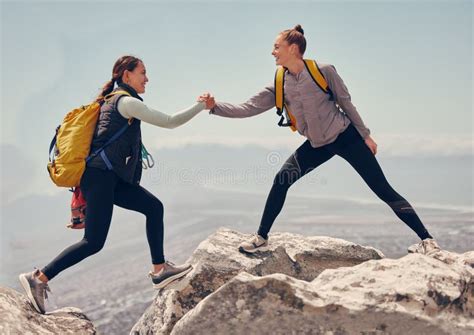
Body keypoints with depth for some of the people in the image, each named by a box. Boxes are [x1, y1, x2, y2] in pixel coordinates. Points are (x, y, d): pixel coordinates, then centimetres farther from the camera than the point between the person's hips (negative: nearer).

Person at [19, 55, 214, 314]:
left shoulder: (111, 100, 21)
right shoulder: (127, 101, -7)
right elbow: (170, 122, -9)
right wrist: (201, 106, 1)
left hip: (111, 176, 10)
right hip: (100, 175, -10)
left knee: (154, 207, 9)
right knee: (93, 242, -11)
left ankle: (159, 270, 11)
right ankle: (38, 278, -6)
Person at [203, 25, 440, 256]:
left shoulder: (323, 71, -14)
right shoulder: (279, 85, -3)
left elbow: (346, 103, -6)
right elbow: (246, 108, -5)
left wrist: (365, 135, -1)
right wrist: (214, 106, -15)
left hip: (346, 137, -4)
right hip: (317, 145, 4)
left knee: (382, 189, -6)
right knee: (281, 180, -11)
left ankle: (427, 240, 0)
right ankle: (261, 238, 2)